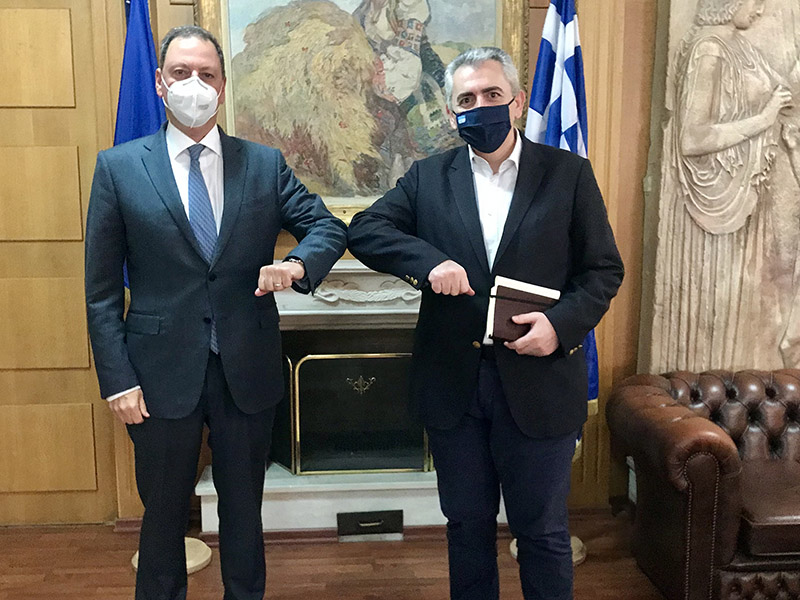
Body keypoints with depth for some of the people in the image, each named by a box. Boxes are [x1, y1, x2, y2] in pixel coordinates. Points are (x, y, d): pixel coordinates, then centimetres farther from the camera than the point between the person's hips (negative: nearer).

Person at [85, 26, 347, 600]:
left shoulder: (265, 164, 3)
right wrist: (116, 377, -7)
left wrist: (297, 264, -18)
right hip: (161, 372, -1)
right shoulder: (119, 167, -1)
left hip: (248, 371, 2)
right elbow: (102, 288, -1)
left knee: (244, 510, 18)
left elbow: (329, 227, 4)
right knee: (163, 514, 16)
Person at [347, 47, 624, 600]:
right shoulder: (428, 178, 6)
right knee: (467, 526, 18)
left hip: (538, 384, -2)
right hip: (453, 385, 2)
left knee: (544, 532, 12)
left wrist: (562, 323, -17)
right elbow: (364, 230, -3)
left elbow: (604, 269, 1)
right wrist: (427, 261, -20)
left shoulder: (570, 174, 1)